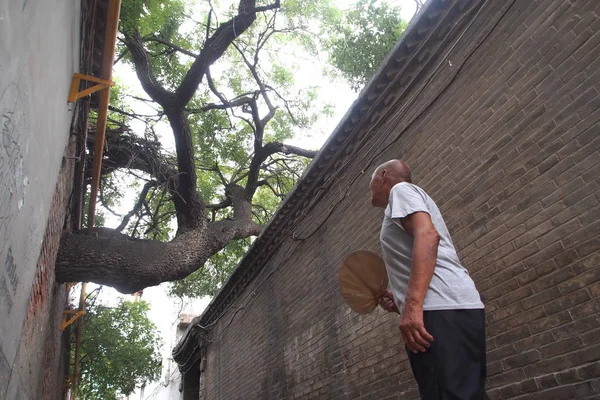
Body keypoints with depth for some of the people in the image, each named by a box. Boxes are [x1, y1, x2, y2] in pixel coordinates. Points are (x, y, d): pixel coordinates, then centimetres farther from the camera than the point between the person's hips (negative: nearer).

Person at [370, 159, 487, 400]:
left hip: (442, 310, -10)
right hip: (455, 308, 10)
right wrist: (402, 303, 22)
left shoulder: (400, 189, 7)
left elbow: (427, 235, -14)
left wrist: (412, 306, -24)